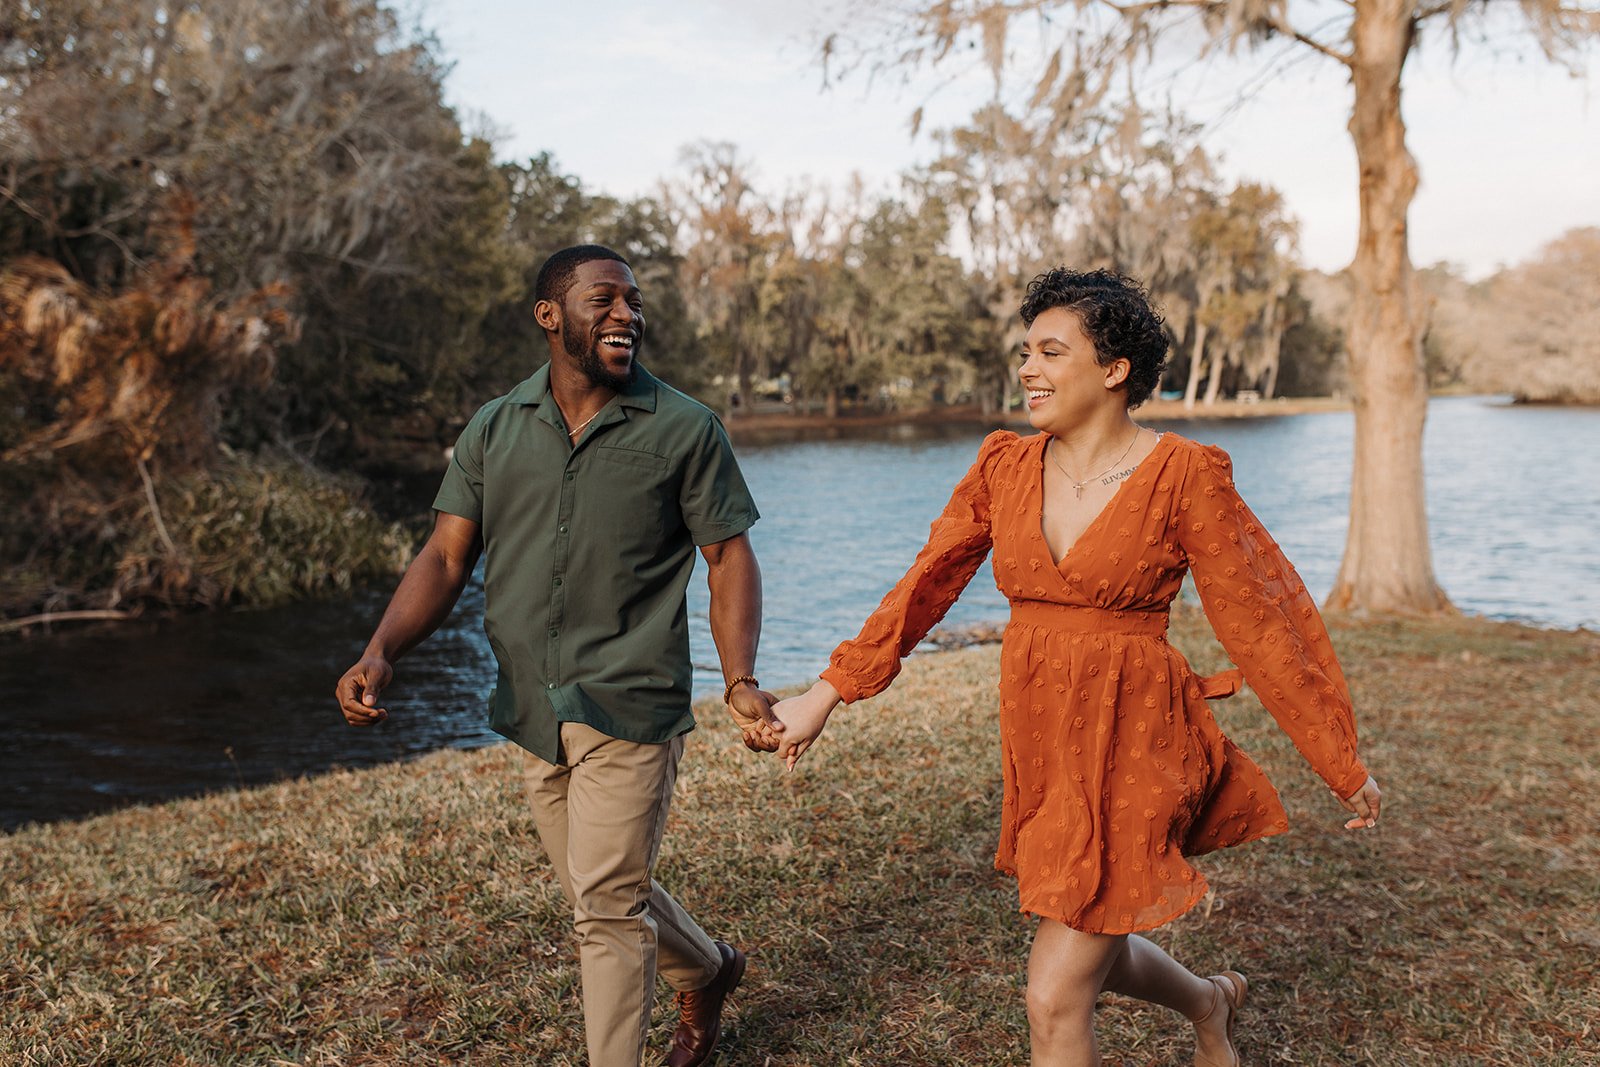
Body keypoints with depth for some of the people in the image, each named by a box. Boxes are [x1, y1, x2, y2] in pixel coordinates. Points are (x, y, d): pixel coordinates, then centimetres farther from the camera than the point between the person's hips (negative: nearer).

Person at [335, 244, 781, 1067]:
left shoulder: (684, 429, -3)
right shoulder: (494, 430, 6)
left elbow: (729, 557, -3)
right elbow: (446, 556, 2)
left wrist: (740, 681, -16)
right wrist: (380, 651, -14)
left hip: (629, 706, -5)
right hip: (535, 712, 5)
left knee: (607, 904, -4)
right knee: (603, 892, 19)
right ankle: (706, 972, 46)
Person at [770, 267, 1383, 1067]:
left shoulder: (1185, 476, -12)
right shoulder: (1004, 466, 2)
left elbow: (1256, 624, -8)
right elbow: (925, 586, 6)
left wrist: (1341, 766, -2)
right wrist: (826, 693, 3)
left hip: (1130, 749, -6)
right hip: (1039, 745, 6)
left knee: (1055, 999, -4)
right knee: (1095, 956, 24)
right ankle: (1209, 1002, 56)